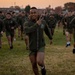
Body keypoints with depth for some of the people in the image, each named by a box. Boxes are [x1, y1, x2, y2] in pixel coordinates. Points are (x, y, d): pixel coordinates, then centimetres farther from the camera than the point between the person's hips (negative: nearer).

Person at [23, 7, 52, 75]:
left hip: (41, 46, 0)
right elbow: (27, 31, -35)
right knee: (34, 65, 9)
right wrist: (36, 24, -36)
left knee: (39, 62, -22)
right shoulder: (27, 23, -12)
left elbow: (47, 30, 17)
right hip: (32, 47, 1)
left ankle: (43, 67, 13)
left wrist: (50, 37, 33)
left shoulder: (43, 22, -4)